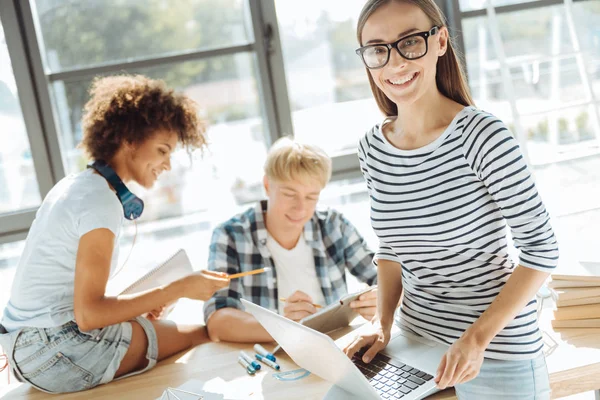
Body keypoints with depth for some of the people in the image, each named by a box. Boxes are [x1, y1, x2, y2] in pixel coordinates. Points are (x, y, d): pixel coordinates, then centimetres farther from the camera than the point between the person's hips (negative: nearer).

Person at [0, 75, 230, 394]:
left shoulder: (74, 185, 9)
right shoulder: (101, 202, -19)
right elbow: (88, 314, -22)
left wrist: (139, 303, 5)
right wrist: (178, 290, -19)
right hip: (56, 352, -9)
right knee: (206, 335, -4)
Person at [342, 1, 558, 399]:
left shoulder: (482, 135, -19)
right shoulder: (373, 149, -3)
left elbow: (542, 247, -14)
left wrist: (478, 338, -19)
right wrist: (383, 322, -4)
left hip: (498, 349, -5)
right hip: (416, 340, 5)